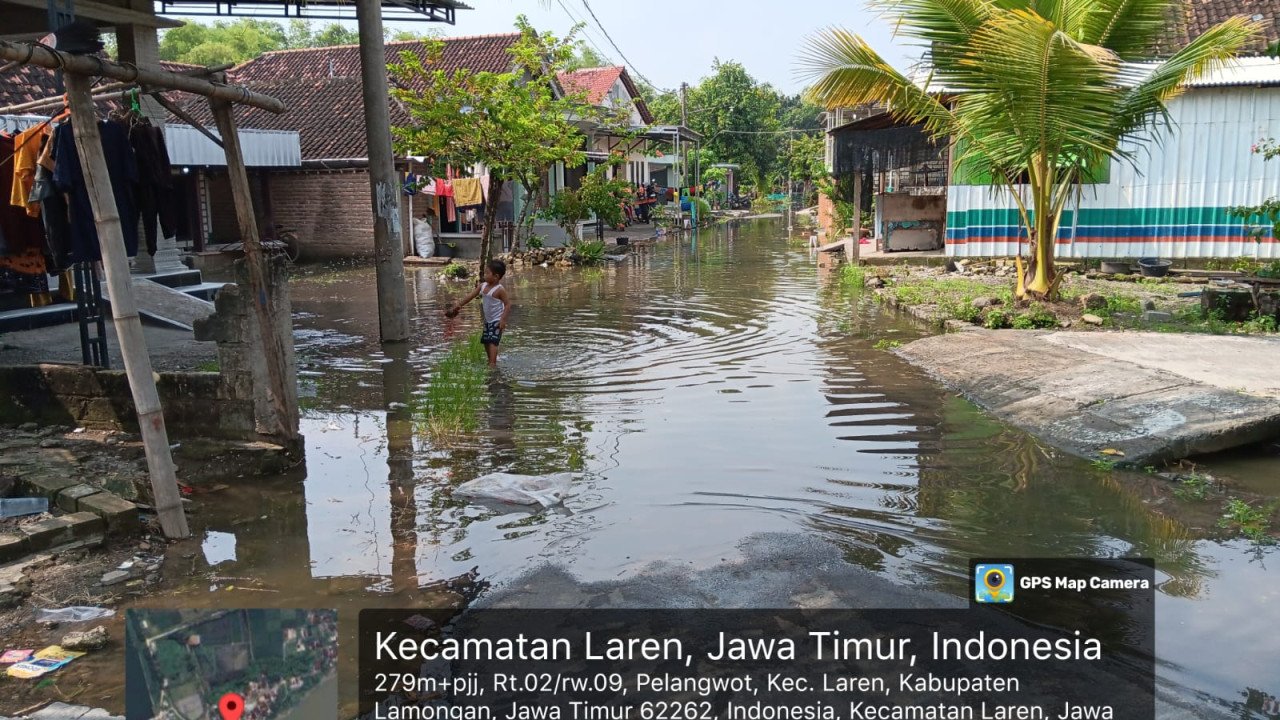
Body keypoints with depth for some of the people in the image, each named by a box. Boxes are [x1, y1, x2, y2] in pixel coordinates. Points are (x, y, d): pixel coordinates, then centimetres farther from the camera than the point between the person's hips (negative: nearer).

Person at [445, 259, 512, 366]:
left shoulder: (499, 289, -19)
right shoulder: (482, 286, 4)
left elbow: (508, 304, -19)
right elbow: (471, 296, 13)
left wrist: (503, 319, -25)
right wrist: (459, 305, 15)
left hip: (497, 321, -9)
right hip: (487, 320, 9)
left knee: (492, 341, -19)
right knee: (485, 341, 14)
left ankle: (492, 364, -24)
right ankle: (491, 362, 26)